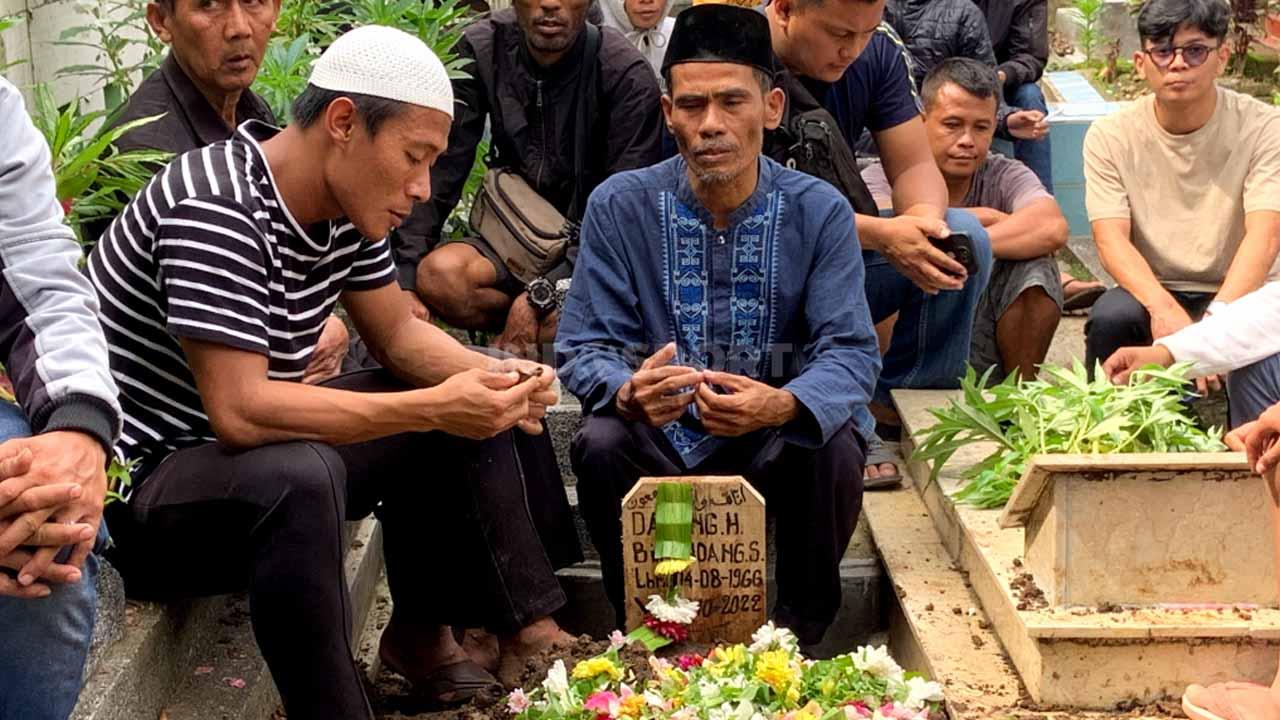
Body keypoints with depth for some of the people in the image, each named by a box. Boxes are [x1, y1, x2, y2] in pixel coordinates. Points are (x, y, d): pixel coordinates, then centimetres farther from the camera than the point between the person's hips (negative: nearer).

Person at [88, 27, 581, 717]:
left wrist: (494, 377, -10)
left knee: (464, 415, 8)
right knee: (298, 475, -38)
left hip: (245, 455, 9)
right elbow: (238, 411, -33)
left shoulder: (344, 204, 0)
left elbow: (399, 333, 11)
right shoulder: (216, 211, -27)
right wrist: (434, 407, -29)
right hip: (134, 488, -9)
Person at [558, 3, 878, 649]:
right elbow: (584, 345, -9)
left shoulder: (819, 211, -7)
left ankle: (800, 634, -5)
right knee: (600, 444, -29)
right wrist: (627, 391, -35)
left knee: (835, 451, -30)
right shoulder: (620, 206, -6)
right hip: (662, 438, 0)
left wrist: (786, 405, -38)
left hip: (778, 440, 0)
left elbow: (851, 349, -14)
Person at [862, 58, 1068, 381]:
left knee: (1035, 267, -18)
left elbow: (1053, 230, -21)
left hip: (981, 360, 3)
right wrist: (981, 218, -16)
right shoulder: (880, 179, -5)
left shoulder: (1005, 176, 1)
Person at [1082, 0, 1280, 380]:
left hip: (1236, 291, -1)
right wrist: (1163, 307, -35)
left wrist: (1217, 319, -40)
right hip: (1150, 289, 1)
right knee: (1110, 318, -31)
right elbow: (1111, 239, -14)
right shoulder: (1110, 136, -4)